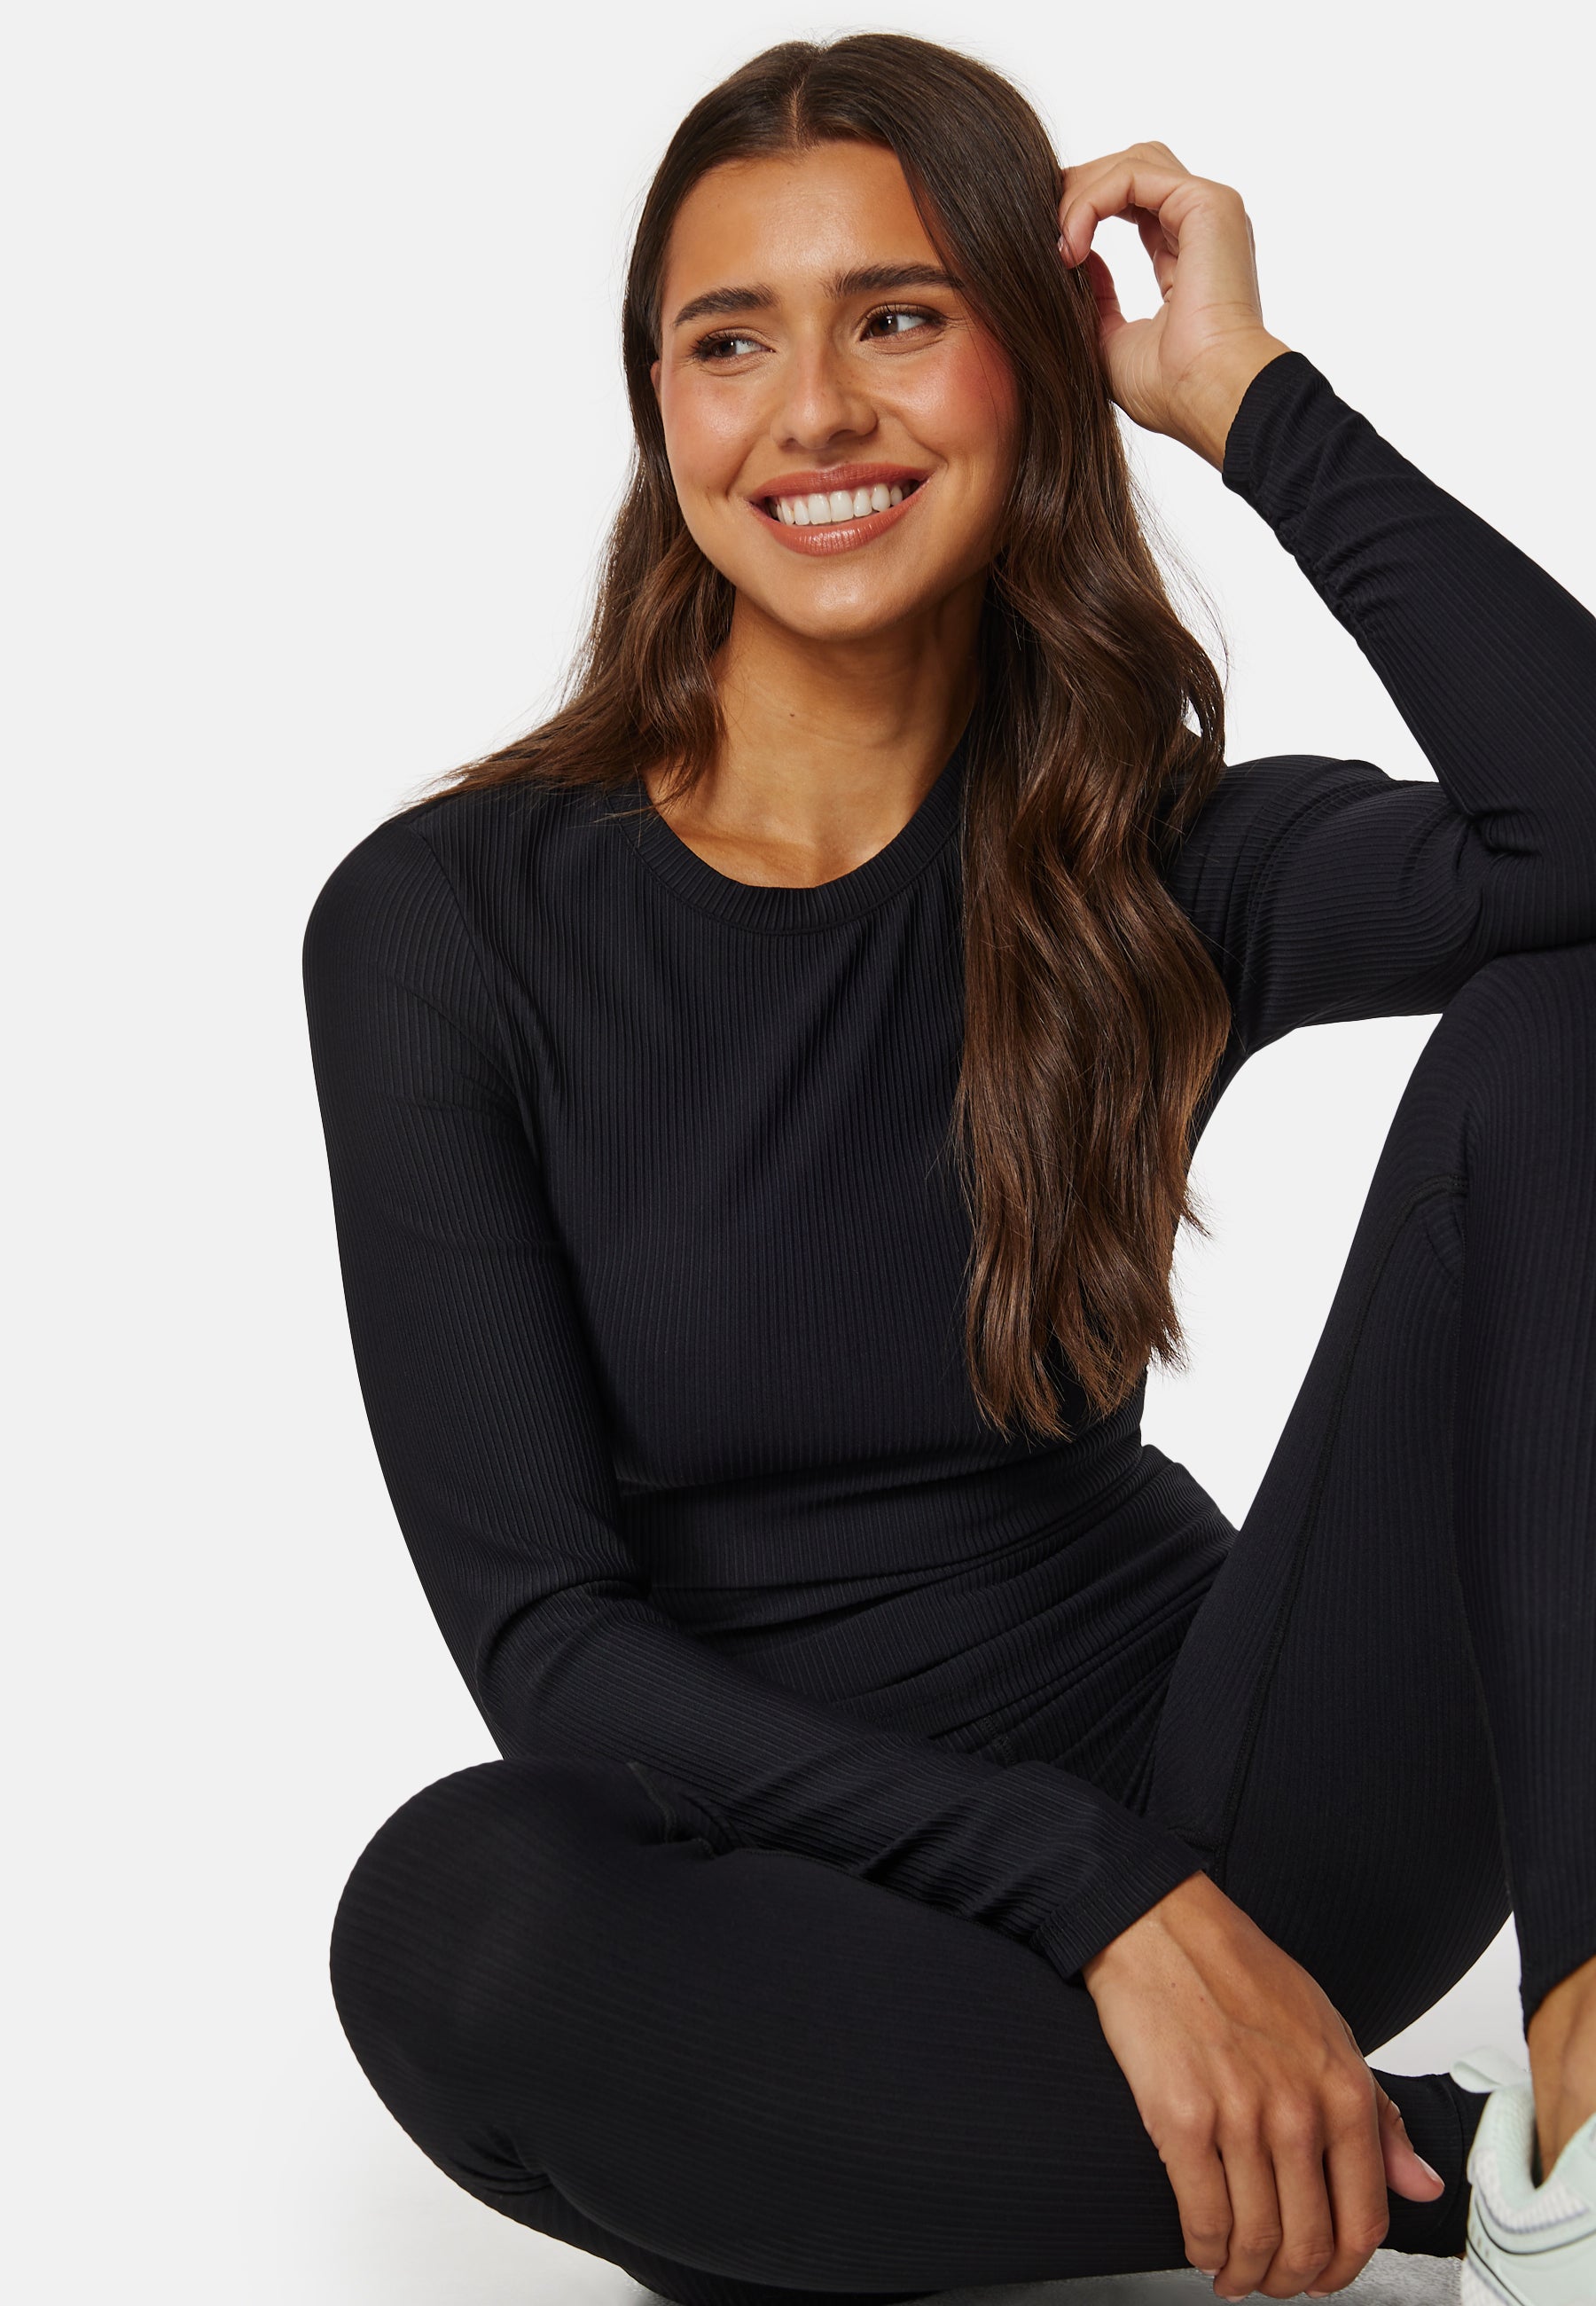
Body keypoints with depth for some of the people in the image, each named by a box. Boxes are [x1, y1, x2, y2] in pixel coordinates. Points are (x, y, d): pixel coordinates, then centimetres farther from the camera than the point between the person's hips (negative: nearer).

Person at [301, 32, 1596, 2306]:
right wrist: (1100, 1893, -21)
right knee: (452, 1910, -38)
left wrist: (1248, 392, -12)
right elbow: (542, 1631, -11)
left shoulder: (1140, 860, 1)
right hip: (787, 1895, -1)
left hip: (1222, 1803, 2)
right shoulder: (451, 922, -5)